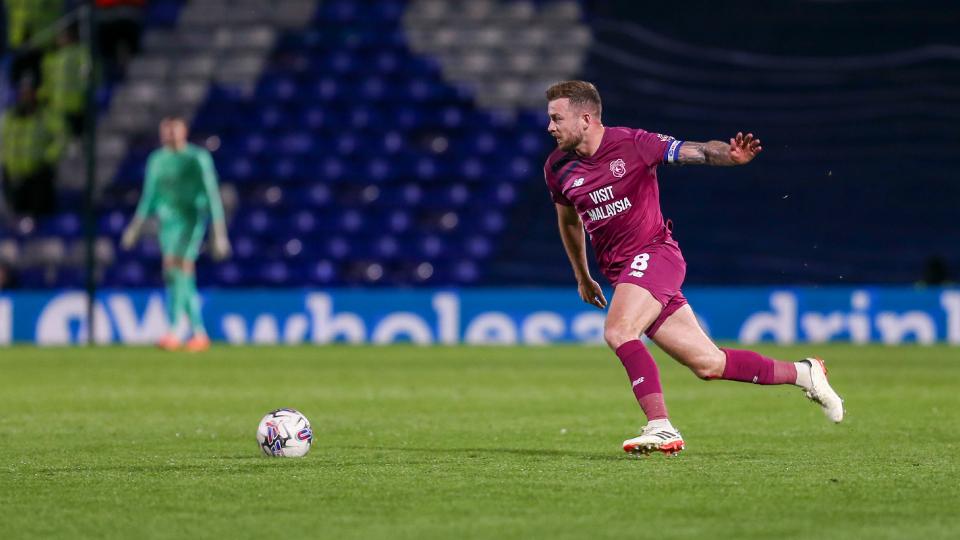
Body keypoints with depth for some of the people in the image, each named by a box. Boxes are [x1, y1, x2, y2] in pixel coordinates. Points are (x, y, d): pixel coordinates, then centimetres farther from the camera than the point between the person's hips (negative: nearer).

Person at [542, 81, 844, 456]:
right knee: (708, 363, 3)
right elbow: (568, 220, 24)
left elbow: (696, 152, -14)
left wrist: (731, 156, -35)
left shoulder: (631, 144, -10)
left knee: (618, 331, -30)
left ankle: (661, 428, -30)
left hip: (653, 253, -5)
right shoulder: (558, 168, 6)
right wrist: (582, 277, 31)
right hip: (619, 271, 5)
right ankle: (803, 374, 19)